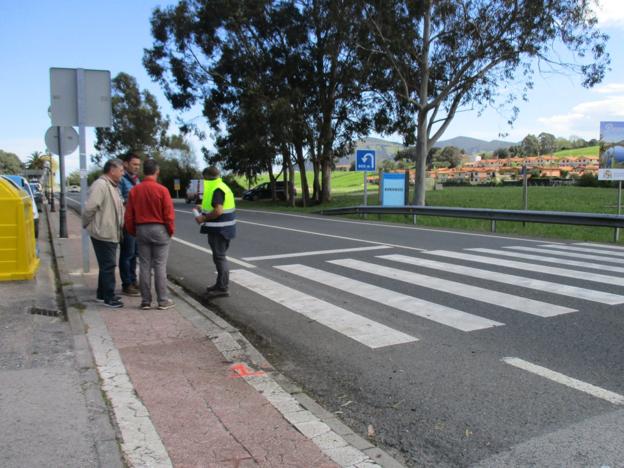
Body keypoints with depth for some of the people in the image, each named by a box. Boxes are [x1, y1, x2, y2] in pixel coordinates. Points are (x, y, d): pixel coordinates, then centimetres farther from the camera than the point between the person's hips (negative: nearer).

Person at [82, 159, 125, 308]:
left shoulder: (113, 186, 16)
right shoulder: (100, 185, -17)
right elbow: (90, 207, -24)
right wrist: (87, 223, -11)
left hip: (111, 234, 10)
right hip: (103, 234, -10)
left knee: (106, 265, 18)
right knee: (108, 266, -3)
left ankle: (102, 294, 30)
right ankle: (109, 298, 5)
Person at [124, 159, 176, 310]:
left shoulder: (134, 190, 0)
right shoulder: (162, 190, -12)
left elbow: (129, 215, 3)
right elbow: (169, 214, -11)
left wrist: (133, 232, 16)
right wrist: (171, 230, 3)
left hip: (141, 230, 4)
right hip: (159, 230, -3)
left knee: (144, 266, 9)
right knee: (160, 266, 2)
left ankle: (145, 301, 13)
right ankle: (163, 301, 6)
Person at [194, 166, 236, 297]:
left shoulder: (217, 190, -17)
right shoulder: (222, 187, 15)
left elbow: (218, 211, -27)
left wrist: (203, 218, -15)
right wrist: (203, 208, 18)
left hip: (219, 230, -10)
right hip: (223, 228, 10)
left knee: (219, 257, -4)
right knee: (220, 256, 18)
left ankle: (223, 288, 1)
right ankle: (220, 284, 28)